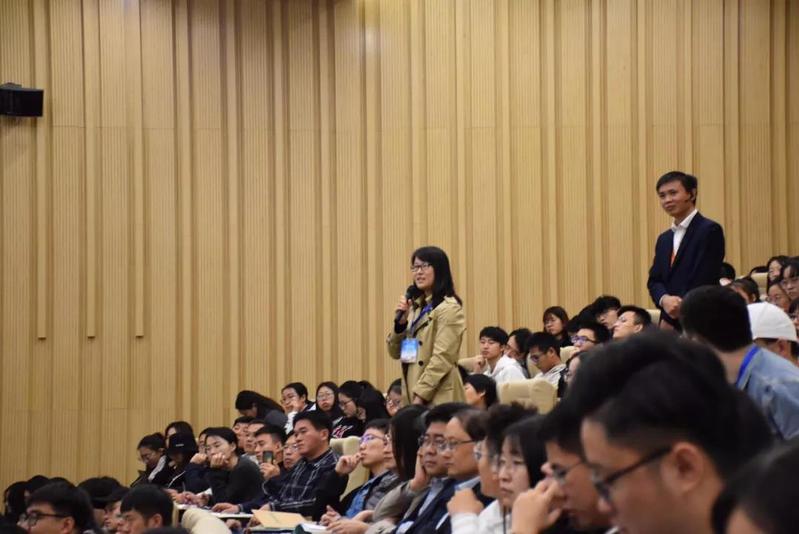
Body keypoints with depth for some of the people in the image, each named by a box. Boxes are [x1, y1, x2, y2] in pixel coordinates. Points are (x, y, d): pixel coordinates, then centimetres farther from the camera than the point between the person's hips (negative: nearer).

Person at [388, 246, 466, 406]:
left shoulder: (449, 308, -8)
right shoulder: (417, 306, 15)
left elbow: (442, 358, -15)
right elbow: (396, 353, 15)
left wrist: (421, 395, -19)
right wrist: (400, 322, -2)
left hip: (438, 398, -7)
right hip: (412, 395, 7)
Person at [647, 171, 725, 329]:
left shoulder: (710, 231, -5)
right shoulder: (664, 239, 19)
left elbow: (704, 281, -12)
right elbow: (654, 280, 15)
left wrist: (670, 319, -10)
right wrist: (664, 299, -10)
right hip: (669, 324, 7)